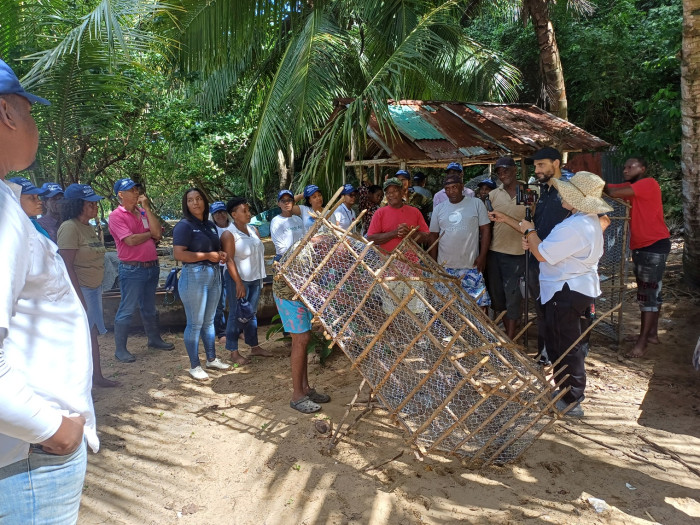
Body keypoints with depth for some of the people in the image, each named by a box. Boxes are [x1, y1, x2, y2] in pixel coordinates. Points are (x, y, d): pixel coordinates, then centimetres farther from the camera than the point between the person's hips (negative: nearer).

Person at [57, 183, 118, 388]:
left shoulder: (89, 227, 11)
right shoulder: (69, 227, -16)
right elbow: (67, 265, -20)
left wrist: (97, 289, 17)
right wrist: (80, 298, -22)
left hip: (94, 288, 9)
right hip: (80, 290, -9)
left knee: (93, 333, 15)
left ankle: (97, 376, 25)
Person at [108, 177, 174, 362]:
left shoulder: (143, 212, 10)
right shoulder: (117, 216, -9)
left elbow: (157, 233, -5)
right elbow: (130, 240, -20)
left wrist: (146, 207, -6)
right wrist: (151, 233, -4)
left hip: (152, 266, 7)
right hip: (132, 269, -7)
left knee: (149, 307, 20)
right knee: (127, 310, -1)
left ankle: (154, 339, 33)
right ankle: (120, 349, 9)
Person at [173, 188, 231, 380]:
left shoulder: (210, 225, 13)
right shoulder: (184, 226, -10)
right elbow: (178, 254, -21)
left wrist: (221, 254, 4)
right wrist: (208, 255, -18)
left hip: (214, 274, 8)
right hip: (194, 276, -7)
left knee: (209, 321, 17)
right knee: (195, 323, 0)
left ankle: (212, 359, 29)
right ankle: (194, 365, 12)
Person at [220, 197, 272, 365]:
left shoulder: (253, 230, 10)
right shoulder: (229, 234, -11)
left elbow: (260, 252, 16)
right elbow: (229, 260, -17)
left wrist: (261, 277, 12)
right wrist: (238, 283, -22)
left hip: (255, 279, 7)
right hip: (238, 280, -7)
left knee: (251, 314, 15)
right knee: (237, 315, -2)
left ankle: (254, 346, 25)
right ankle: (234, 352, 8)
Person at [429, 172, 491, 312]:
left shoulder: (476, 204, 1)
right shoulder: (439, 209, 9)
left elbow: (485, 230, 1)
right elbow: (433, 236, 12)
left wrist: (482, 256, -7)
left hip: (471, 265, -2)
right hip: (445, 267, 3)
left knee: (480, 302, -4)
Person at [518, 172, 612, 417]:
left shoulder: (573, 227, -26)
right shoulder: (590, 221, 10)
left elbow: (542, 254, -20)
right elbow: (558, 249, 13)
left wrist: (529, 231, -4)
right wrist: (533, 241, 1)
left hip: (566, 292, -11)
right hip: (580, 288, 11)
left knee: (564, 346, 0)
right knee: (570, 344, 20)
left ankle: (571, 402, 11)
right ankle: (569, 393, 33)